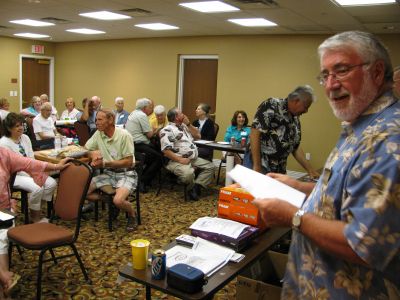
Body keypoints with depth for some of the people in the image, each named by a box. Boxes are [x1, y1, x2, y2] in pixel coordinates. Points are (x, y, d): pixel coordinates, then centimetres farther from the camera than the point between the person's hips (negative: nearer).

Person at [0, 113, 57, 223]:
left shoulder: (25, 137, 7)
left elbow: (31, 158, 9)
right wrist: (32, 176, -20)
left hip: (30, 171, 7)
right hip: (15, 175, -7)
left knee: (52, 183, -16)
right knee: (37, 188, -30)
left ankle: (37, 210, 1)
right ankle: (34, 217, -6)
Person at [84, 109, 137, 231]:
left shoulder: (124, 135, -17)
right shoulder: (98, 134, -1)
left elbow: (128, 162, -17)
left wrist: (104, 163, -21)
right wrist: (93, 154, -14)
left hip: (126, 174, -6)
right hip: (108, 173, 6)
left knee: (118, 200, -31)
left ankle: (131, 214, 4)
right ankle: (110, 203, 8)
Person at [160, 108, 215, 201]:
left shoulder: (184, 126, 20)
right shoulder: (167, 130, -8)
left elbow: (198, 135, 17)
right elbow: (166, 150, -17)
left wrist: (188, 124, 7)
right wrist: (180, 159, -24)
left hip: (194, 159, 9)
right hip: (177, 161, -9)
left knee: (210, 166, -1)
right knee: (188, 173, -36)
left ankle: (196, 186, -12)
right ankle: (192, 189, -4)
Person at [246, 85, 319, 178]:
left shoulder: (295, 120, 12)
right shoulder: (272, 105, -11)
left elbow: (296, 147, 20)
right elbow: (255, 133, -19)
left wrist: (310, 170, 14)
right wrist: (256, 166, -21)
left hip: (279, 170, 8)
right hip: (259, 165, -7)